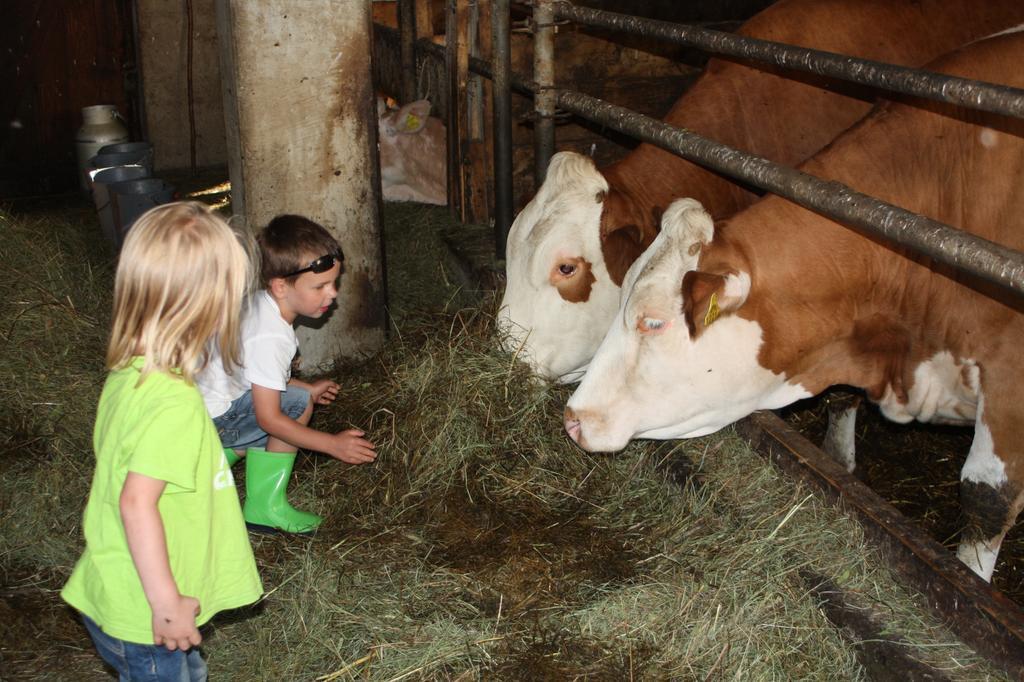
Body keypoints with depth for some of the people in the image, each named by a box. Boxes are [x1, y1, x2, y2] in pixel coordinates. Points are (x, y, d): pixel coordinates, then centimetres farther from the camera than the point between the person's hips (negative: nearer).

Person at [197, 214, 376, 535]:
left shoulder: (260, 304, 2)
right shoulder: (270, 338, -28)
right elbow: (268, 417, -26)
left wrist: (306, 388, 17)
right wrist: (333, 444, -22)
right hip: (209, 420, -10)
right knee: (296, 404, -19)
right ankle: (265, 507, -11)